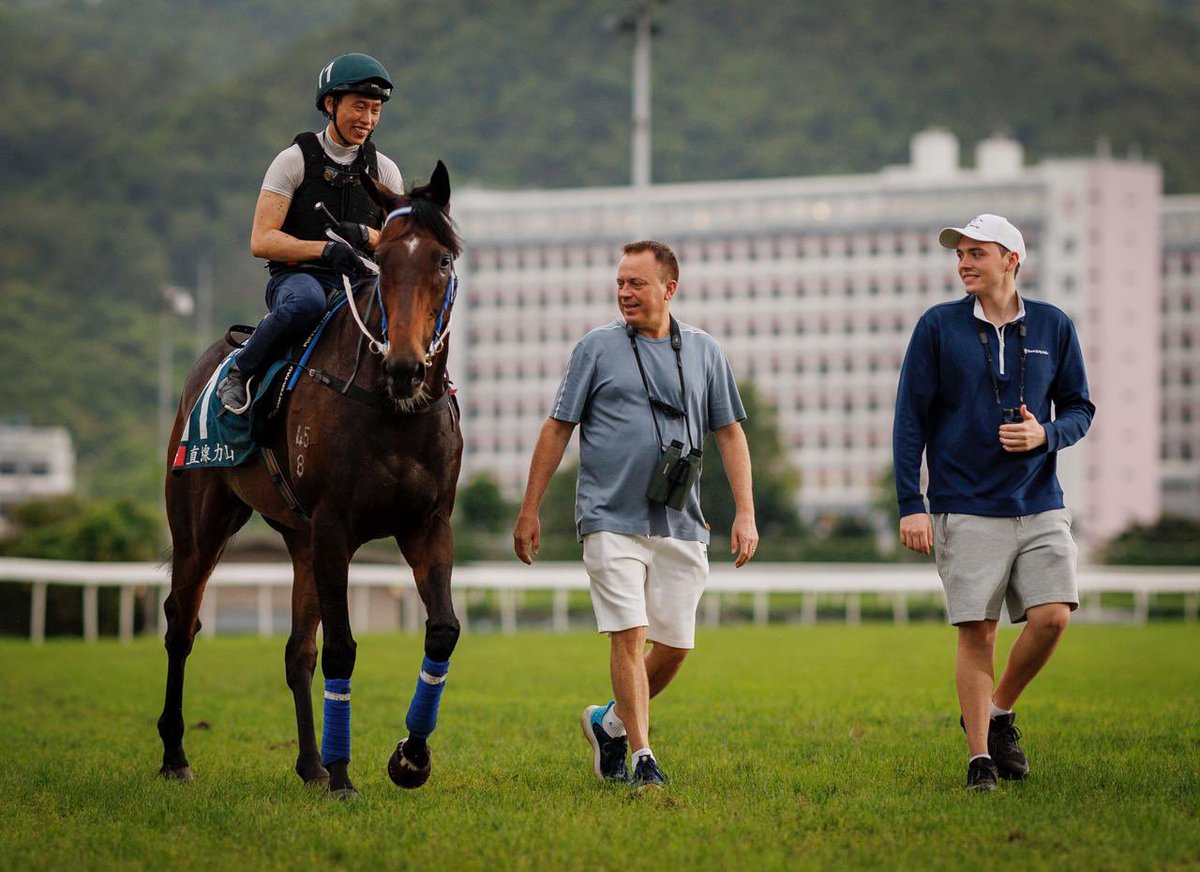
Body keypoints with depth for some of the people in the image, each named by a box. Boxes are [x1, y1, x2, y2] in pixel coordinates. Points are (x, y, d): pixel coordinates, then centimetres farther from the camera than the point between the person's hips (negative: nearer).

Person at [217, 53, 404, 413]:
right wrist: (325, 249, -23)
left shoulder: (384, 170, 12)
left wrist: (365, 235, -11)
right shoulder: (295, 160, -1)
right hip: (297, 277, -4)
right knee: (307, 301, -41)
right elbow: (262, 241, -9)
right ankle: (239, 372, -21)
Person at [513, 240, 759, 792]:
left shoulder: (705, 352, 9)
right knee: (630, 636, -11)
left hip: (680, 524, 3)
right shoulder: (597, 348, 2)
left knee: (676, 645, 4)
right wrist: (530, 512, 3)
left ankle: (610, 723, 27)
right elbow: (557, 430, 5)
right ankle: (642, 758, -5)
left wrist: (745, 514, 4)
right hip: (611, 519, -3)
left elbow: (729, 434, 13)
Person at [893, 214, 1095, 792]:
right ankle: (980, 756, 7)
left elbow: (1080, 409, 13)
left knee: (1052, 615, -10)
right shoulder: (938, 327, 1)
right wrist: (910, 505, -6)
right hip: (965, 510, -2)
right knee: (976, 634, -5)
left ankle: (999, 711, 15)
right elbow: (909, 419, 1)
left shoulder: (1054, 327, 6)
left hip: (1040, 505, 2)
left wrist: (1046, 434, -10)